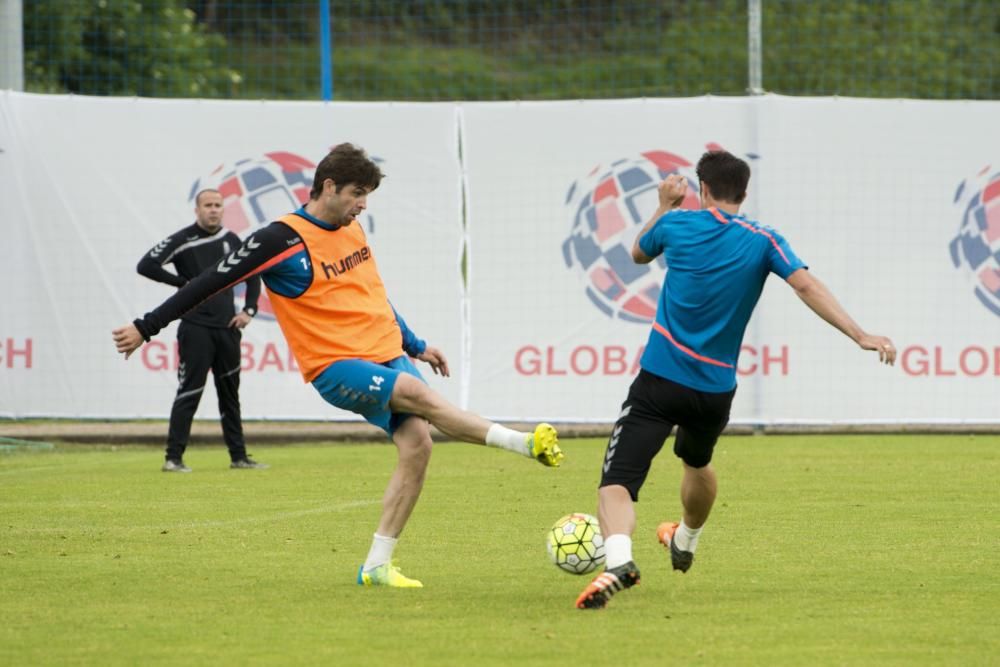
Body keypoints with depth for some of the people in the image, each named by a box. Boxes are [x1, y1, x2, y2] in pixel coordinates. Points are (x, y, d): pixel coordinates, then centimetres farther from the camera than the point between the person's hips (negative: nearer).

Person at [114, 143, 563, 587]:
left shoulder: (352, 230, 13)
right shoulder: (283, 240, -10)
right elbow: (212, 283, -8)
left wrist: (415, 346, 31)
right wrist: (146, 328, -7)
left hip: (386, 354, 7)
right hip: (336, 367, -7)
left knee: (417, 443, -10)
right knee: (416, 392, -30)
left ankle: (377, 565, -3)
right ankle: (522, 443, -29)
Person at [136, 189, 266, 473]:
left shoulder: (231, 240, 10)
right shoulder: (182, 240, -6)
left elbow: (252, 276, 20)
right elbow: (146, 265, -12)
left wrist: (248, 310, 7)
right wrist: (182, 282, -13)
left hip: (227, 328, 6)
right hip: (195, 329, -6)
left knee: (230, 393, 12)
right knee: (189, 392, -9)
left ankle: (238, 456, 18)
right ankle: (173, 458, -8)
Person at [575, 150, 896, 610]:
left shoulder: (676, 224, 0)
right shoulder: (762, 242, -1)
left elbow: (638, 253, 22)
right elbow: (806, 286, -14)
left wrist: (665, 206, 37)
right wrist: (860, 335, -18)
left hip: (660, 379, -3)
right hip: (715, 389, 3)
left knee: (617, 480, -11)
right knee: (697, 463, 35)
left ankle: (618, 559, -39)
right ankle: (686, 544, 58)